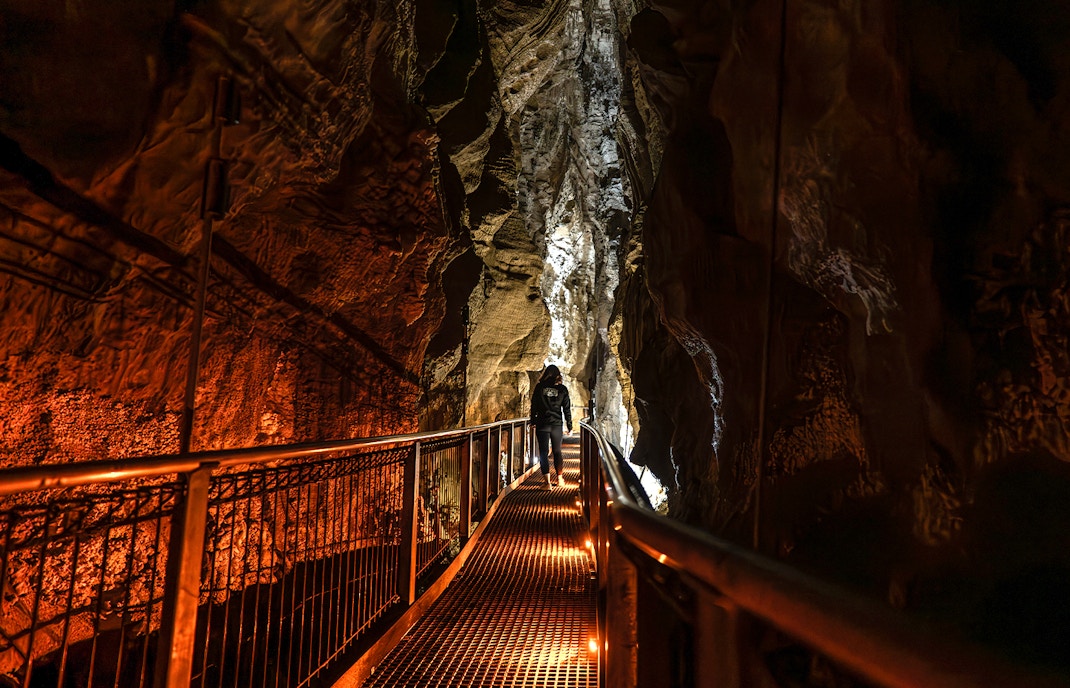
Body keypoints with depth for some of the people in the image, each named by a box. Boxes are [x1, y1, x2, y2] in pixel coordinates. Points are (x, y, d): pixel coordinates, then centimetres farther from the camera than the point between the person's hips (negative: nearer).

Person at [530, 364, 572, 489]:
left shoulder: (539, 387, -2)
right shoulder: (562, 389, 0)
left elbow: (534, 406, 1)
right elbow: (567, 409, 2)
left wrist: (533, 422, 11)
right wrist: (569, 426, 8)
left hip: (542, 424, -2)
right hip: (557, 424, 2)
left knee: (543, 453, 0)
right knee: (557, 451, 16)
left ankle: (547, 482, -7)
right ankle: (559, 479, 26)